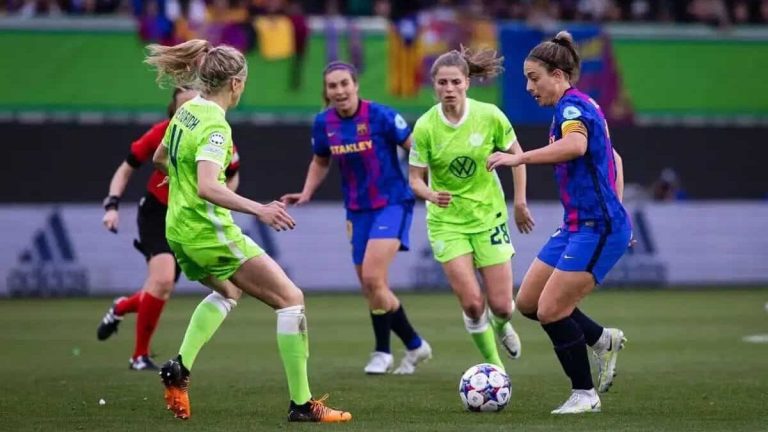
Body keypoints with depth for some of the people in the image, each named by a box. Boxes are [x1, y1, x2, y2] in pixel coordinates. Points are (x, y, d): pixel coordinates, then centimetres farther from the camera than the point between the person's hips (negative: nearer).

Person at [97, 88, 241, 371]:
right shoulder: (161, 134, -17)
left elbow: (232, 178, 4)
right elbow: (125, 170, -5)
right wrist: (112, 205, -17)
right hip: (156, 212, -3)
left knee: (161, 293, 5)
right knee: (163, 279, -23)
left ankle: (120, 308, 42)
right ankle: (140, 356, -8)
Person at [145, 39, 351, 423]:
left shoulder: (186, 111, 5)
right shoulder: (215, 125, -21)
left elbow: (160, 159, 23)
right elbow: (207, 187, -34)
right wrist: (258, 209, -40)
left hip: (180, 230, 9)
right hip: (210, 233, -9)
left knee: (227, 291, 36)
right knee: (290, 299, -3)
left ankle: (179, 369, 19)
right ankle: (301, 404, -5)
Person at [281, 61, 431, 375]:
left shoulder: (381, 116, -16)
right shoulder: (324, 123, -1)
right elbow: (320, 162, 17)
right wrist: (306, 193, 3)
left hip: (392, 204, -6)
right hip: (357, 210, 6)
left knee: (372, 279, -20)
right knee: (371, 289, 7)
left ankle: (383, 352, -1)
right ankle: (415, 345, 26)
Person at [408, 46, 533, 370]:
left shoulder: (489, 116, -13)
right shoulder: (425, 127, -14)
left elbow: (515, 154, 3)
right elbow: (415, 179, -8)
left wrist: (520, 203, 4)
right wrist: (431, 195, -30)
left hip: (489, 215, 1)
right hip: (446, 222, -1)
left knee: (501, 305, 1)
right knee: (472, 303, -13)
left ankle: (500, 326, 40)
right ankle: (494, 366, 10)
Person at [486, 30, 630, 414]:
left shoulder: (572, 106, -14)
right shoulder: (580, 107, 16)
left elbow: (576, 145, -37)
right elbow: (613, 159, 27)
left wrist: (519, 158, -39)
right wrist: (614, 210, 26)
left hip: (597, 228, -10)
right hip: (578, 225, 10)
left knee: (550, 310, -10)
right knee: (528, 302, 9)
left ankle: (585, 395, 3)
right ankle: (603, 340, 24)